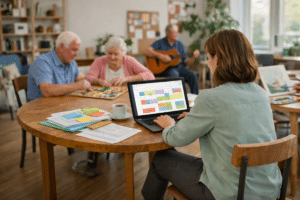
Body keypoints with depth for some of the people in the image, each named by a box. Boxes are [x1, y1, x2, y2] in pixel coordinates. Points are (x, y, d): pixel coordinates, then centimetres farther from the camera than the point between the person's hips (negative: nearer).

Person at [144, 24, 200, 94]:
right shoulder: (160, 43, 3)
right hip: (164, 68, -4)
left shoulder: (180, 44, 13)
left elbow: (186, 62, 11)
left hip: (179, 67, 4)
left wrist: (193, 58, -9)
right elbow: (146, 51, -12)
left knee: (192, 75, -23)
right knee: (175, 74, -37)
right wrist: (160, 56, -23)